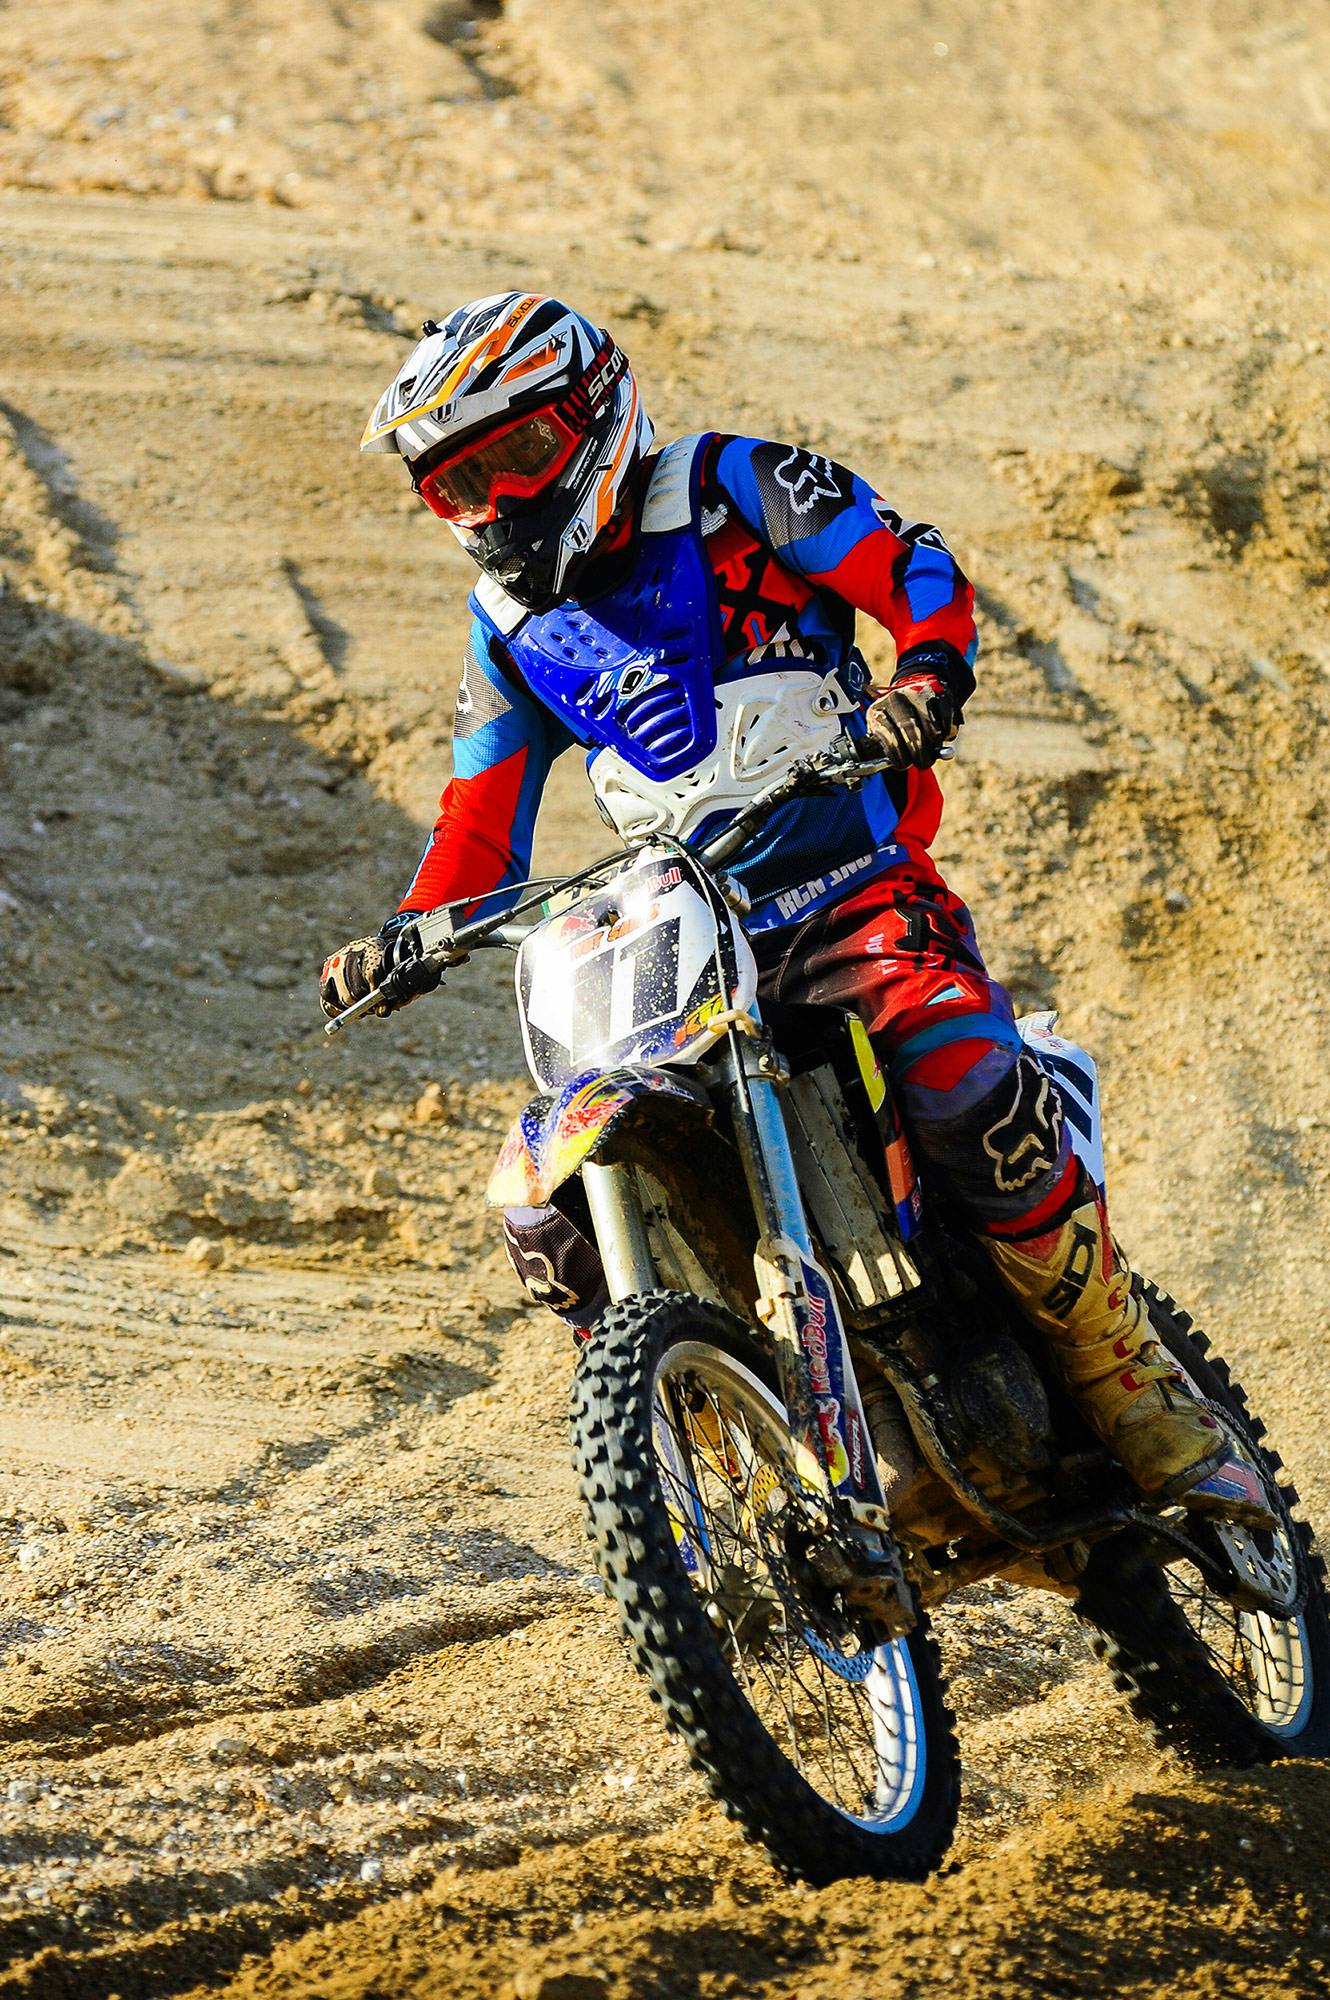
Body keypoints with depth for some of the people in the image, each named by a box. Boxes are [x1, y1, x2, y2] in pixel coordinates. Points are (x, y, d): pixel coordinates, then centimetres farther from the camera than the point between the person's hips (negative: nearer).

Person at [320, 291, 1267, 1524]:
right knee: (548, 1214, -12)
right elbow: (481, 820, 16)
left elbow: (912, 568, -4)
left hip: (855, 888, -5)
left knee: (972, 1098, -32)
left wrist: (924, 680, -24)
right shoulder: (512, 631, 16)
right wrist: (410, 932, -3)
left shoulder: (725, 489, 1)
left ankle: (1135, 1396, -19)